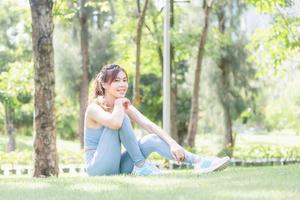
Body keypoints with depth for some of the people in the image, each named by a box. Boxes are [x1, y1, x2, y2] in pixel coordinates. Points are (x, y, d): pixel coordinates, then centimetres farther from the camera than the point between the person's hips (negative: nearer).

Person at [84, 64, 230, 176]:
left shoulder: (125, 106, 7)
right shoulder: (94, 107, -14)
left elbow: (149, 125, -7)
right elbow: (115, 123, -37)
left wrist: (173, 144, -21)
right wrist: (118, 105, -16)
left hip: (118, 167, 6)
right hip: (97, 168, -6)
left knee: (152, 139, -13)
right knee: (121, 119, -23)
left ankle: (198, 162, -20)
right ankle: (140, 166, -20)